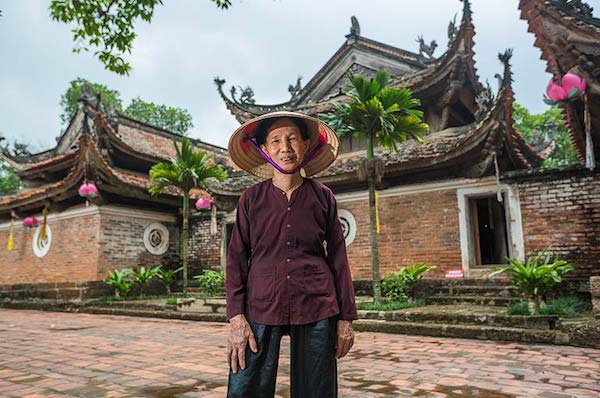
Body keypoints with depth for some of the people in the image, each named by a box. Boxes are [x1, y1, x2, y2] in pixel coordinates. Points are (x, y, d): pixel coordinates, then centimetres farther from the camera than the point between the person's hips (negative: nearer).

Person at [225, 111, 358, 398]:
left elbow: (338, 258, 6)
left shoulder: (322, 197, 4)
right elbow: (236, 260, 3)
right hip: (261, 309, 0)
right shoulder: (250, 199, 3)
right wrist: (236, 318, -6)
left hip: (316, 311, 1)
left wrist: (346, 318, 4)